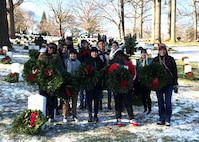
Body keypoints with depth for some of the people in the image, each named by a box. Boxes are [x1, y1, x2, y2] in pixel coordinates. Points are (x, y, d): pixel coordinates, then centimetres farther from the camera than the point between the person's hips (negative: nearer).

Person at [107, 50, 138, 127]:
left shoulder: (128, 64, 2)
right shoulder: (113, 66, 1)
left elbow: (133, 73, 8)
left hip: (127, 87, 0)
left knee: (128, 103, 5)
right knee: (118, 104, 7)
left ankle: (131, 119, 13)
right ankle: (118, 120, 15)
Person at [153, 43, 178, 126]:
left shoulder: (170, 59, 0)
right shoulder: (155, 60, 6)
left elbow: (175, 72, 2)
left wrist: (175, 84, 0)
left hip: (169, 84, -2)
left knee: (168, 102, -2)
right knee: (160, 102, 8)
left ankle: (167, 119, 7)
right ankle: (161, 119, 17)